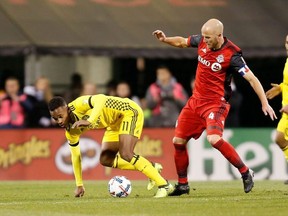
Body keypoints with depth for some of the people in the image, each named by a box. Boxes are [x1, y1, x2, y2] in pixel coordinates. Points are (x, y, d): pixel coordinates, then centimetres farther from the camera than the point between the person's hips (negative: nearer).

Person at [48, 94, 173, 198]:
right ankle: (151, 168, 16)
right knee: (105, 160, 5)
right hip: (115, 122, 9)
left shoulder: (78, 105, -29)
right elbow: (75, 155, 8)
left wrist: (89, 121, -56)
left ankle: (164, 185, -17)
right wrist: (79, 185, 12)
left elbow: (101, 99, -46)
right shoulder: (70, 131, -4)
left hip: (129, 111, -9)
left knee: (125, 154, -23)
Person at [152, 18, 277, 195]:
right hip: (196, 100, 7)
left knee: (214, 139, -29)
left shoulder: (232, 54, -18)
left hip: (216, 103, -7)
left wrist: (264, 103, -23)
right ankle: (182, 184, 21)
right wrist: (165, 39, 0)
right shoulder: (201, 42, -1)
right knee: (178, 141, 6)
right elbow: (181, 42, 18)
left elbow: (252, 79, -17)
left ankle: (246, 173, -14)